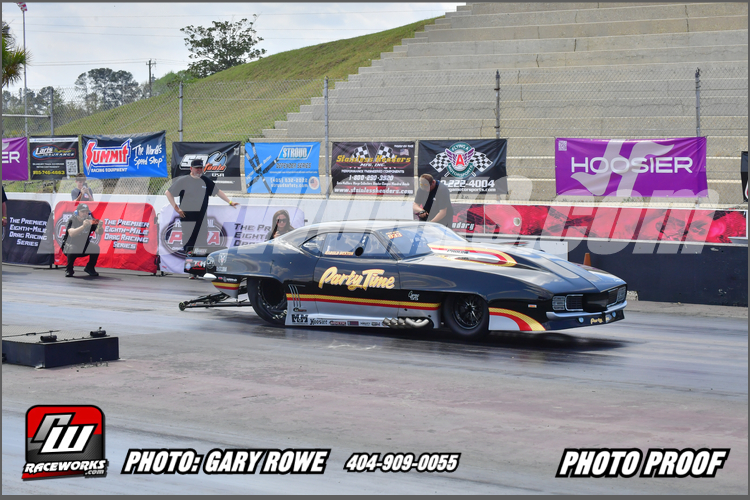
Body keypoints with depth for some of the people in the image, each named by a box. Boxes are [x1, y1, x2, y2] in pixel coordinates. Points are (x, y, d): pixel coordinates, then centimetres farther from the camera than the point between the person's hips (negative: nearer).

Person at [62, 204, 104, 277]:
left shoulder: (90, 220, -9)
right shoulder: (72, 221, -20)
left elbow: (99, 232, -19)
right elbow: (71, 233, -40)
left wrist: (100, 227, -44)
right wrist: (83, 226, -55)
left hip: (84, 247, 4)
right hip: (71, 245, -4)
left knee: (95, 247, -22)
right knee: (72, 249, -35)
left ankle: (90, 268, 0)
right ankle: (69, 269, -11)